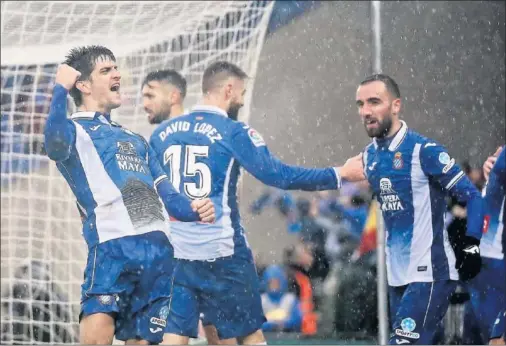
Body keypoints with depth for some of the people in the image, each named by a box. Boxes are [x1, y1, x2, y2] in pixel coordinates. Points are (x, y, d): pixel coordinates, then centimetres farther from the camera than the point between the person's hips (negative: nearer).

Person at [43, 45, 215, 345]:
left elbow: (164, 193, 27)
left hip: (159, 248, 7)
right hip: (112, 245, -7)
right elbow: (55, 141, -19)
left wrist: (193, 210, 6)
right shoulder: (75, 130, 8)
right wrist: (61, 90, -12)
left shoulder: (135, 140, 30)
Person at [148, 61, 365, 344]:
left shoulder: (162, 133, 9)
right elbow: (279, 175, -13)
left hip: (174, 254, 5)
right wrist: (340, 175, -6)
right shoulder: (233, 132, -7)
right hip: (221, 252, -4)